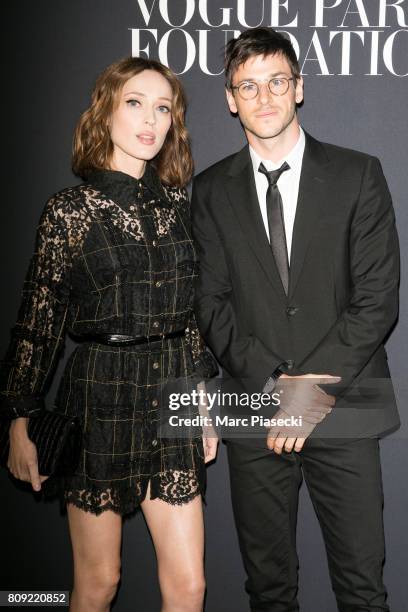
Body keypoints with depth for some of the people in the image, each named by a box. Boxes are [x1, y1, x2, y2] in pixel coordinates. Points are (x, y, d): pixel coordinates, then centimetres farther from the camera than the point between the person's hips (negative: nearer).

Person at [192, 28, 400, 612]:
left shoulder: (358, 175, 2)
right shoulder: (211, 191, 7)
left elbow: (378, 298, -5)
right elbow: (212, 305, 1)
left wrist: (317, 388, -13)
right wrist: (276, 384, -11)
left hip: (342, 410, -1)